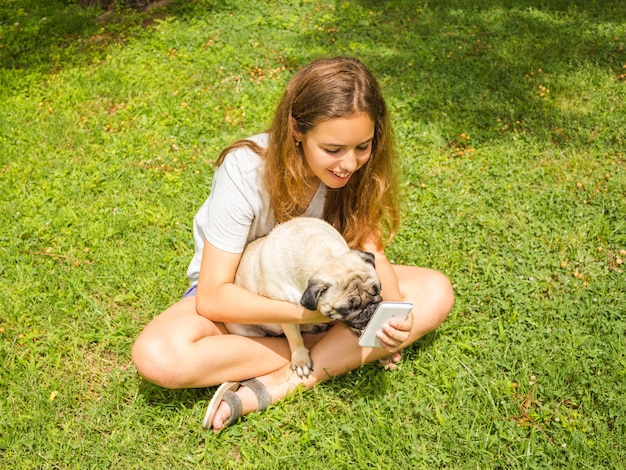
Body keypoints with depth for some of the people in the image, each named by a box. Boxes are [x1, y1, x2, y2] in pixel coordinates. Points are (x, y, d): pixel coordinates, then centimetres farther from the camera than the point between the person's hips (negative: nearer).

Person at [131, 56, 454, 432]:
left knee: (435, 292, -18)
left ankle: (277, 386, -26)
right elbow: (212, 298, -28)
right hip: (243, 296, -3)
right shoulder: (245, 172, -29)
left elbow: (371, 252, -12)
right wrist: (308, 312, -39)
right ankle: (340, 352, -19)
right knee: (158, 356, -33)